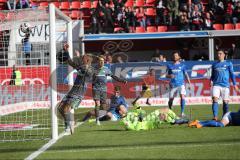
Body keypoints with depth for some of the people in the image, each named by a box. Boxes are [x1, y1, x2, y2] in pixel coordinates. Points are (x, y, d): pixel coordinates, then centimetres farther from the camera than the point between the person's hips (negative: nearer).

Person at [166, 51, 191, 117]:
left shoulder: (182, 65, 8)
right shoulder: (170, 66, 10)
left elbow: (186, 75, 10)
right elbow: (166, 75, 11)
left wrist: (189, 83, 3)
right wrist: (170, 76, -13)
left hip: (181, 84, -1)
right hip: (173, 85, 2)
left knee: (182, 96, -21)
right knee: (171, 99, 5)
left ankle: (182, 112, -19)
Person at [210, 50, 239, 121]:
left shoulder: (228, 64, 9)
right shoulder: (214, 64, 15)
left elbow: (232, 74, 9)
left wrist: (234, 84, 3)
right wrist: (211, 81, 1)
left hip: (225, 85, -1)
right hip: (216, 85, 1)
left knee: (225, 102, 2)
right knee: (215, 99, -18)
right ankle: (215, 116, -26)